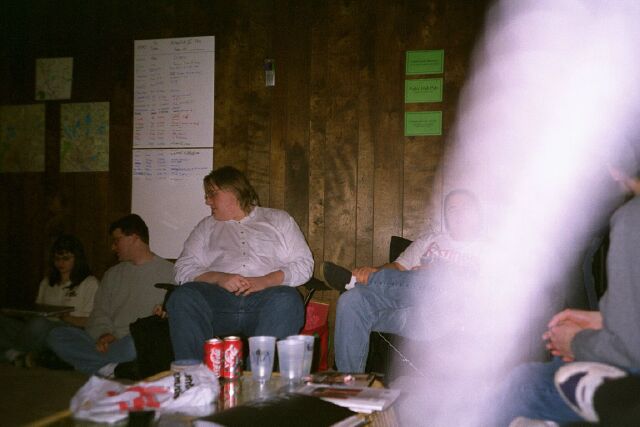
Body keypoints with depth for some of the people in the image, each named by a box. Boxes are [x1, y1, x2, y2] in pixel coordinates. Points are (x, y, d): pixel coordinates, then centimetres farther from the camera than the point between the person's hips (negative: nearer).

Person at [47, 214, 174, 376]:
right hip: (110, 341, 6)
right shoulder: (113, 274, 24)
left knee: (134, 344, -41)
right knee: (56, 336, -13)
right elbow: (99, 312, 16)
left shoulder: (168, 271, 5)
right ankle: (113, 369, -21)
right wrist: (104, 333, -4)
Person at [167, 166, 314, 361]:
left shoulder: (278, 219, 22)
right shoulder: (206, 226, 28)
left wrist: (265, 281, -8)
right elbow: (183, 269, 14)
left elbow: (304, 265, 10)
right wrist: (219, 278, -7)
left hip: (264, 297, -1)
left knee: (287, 299, -36)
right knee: (183, 297, -30)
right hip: (218, 296, 2)